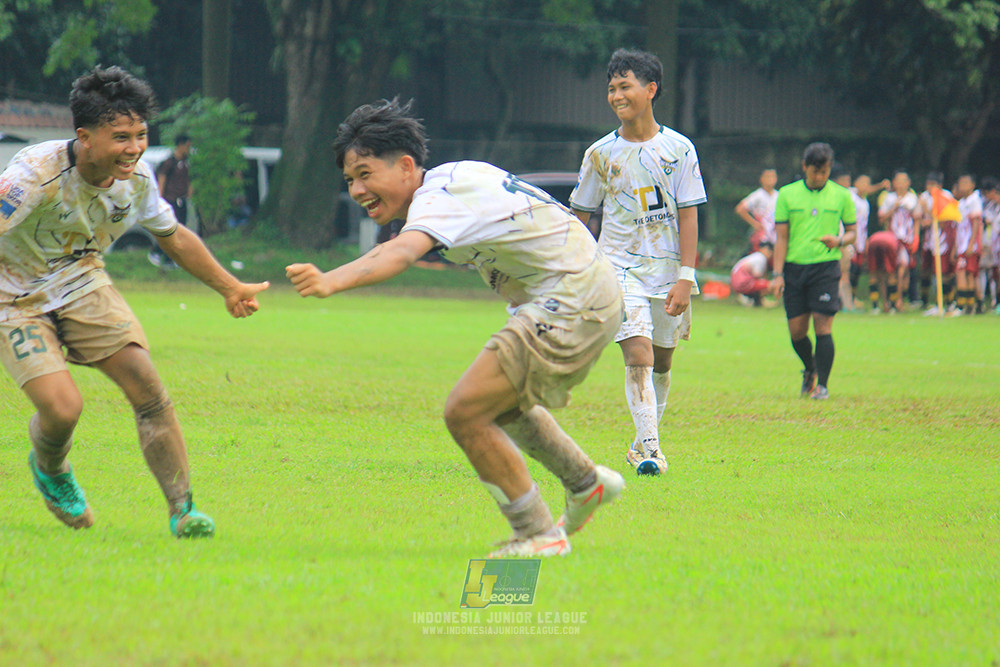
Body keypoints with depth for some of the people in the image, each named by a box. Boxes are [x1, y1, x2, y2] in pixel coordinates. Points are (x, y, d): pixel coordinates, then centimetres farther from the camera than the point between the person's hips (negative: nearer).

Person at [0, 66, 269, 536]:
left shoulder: (136, 178, -11)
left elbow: (173, 236, 9)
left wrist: (229, 287, 13)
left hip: (81, 283, 5)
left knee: (148, 388, -12)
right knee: (62, 407, -20)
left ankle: (182, 510, -6)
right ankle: (49, 469, 17)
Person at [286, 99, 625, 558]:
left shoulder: (439, 199, -22)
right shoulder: (454, 177, 8)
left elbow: (402, 253, -43)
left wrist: (330, 282, -57)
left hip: (570, 306, -11)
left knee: (466, 412, -15)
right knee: (503, 404, 30)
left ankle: (538, 535, -3)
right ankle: (587, 483, 49)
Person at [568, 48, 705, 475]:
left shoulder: (679, 149, 0)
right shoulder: (601, 153, 2)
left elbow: (688, 216, -1)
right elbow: (579, 215, 11)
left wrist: (685, 279, -8)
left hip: (668, 268, 1)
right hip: (619, 266, -1)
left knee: (661, 362, 9)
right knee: (638, 355, -17)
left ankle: (645, 439, 28)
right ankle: (649, 448, -21)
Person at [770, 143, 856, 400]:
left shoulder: (841, 195, 6)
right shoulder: (787, 194, 6)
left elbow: (852, 231, 12)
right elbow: (781, 237, 5)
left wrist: (839, 240, -11)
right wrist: (778, 274, -2)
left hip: (826, 266, -1)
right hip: (794, 266, 1)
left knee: (822, 326, -10)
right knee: (796, 331, 3)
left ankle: (822, 384, -3)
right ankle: (810, 370, 32)